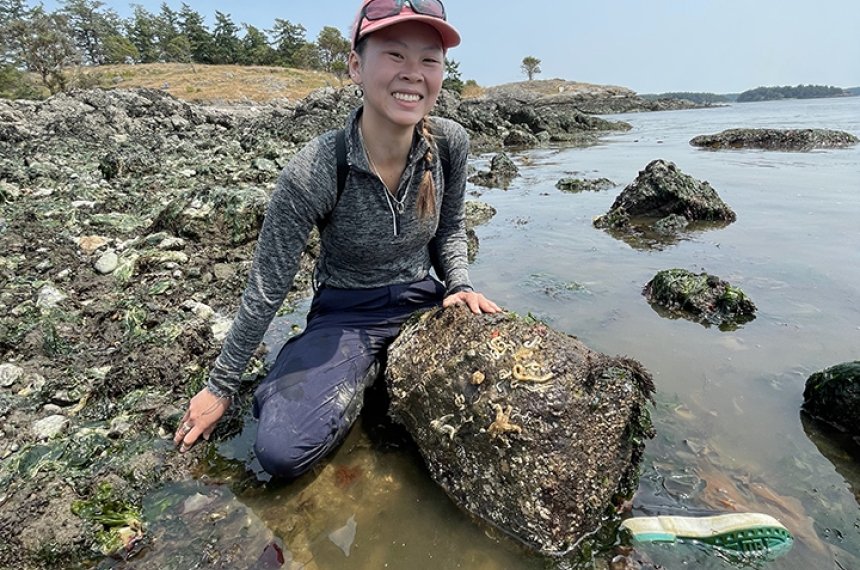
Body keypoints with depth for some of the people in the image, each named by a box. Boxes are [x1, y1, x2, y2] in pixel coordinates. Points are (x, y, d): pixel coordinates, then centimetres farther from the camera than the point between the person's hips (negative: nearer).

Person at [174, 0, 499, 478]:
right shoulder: (313, 174, -24)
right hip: (347, 314, -3)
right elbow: (266, 290, -13)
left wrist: (461, 284, -10)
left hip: (422, 301, 4)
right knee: (282, 452, -22)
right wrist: (221, 385, -3)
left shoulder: (451, 143, -11)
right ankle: (363, 376, 9)